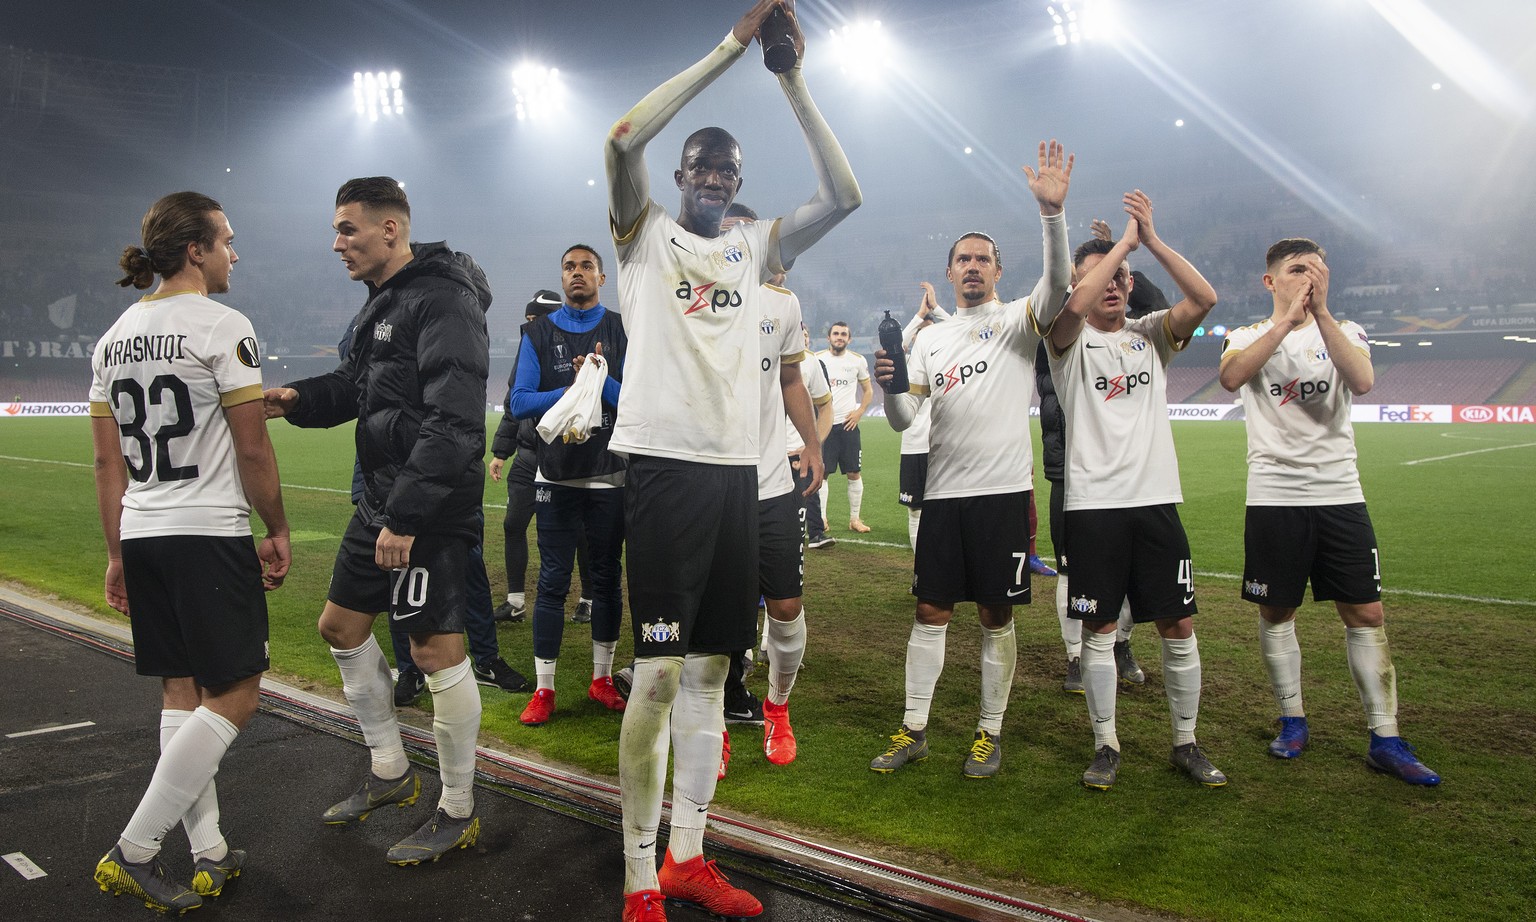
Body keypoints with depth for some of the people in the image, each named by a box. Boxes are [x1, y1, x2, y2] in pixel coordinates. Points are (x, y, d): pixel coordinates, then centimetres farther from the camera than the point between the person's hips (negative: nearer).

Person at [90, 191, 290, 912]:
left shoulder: (115, 337, 12)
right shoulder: (221, 326, -10)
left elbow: (108, 462, 13)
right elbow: (253, 452, -12)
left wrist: (118, 553, 18)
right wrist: (277, 530, 1)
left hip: (143, 537, 8)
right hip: (209, 535, -8)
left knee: (182, 692, 12)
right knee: (234, 696, 0)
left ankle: (210, 856, 17)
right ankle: (133, 852, 1)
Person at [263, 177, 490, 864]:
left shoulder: (442, 299, -16)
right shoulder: (382, 300, 16)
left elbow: (453, 422, -24)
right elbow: (355, 385, 24)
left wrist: (407, 515, -25)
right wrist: (298, 398, 3)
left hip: (432, 509, -11)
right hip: (381, 498, 11)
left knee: (436, 651, -5)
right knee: (341, 626, 18)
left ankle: (458, 813, 11)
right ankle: (389, 770, 34)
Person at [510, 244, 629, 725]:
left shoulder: (623, 331, 4)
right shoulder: (539, 333, 5)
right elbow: (520, 402, -3)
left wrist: (601, 379, -20)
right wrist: (573, 389, -15)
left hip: (610, 475, 1)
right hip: (557, 476, 0)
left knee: (607, 578, 9)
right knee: (553, 581, 0)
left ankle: (602, 678, 22)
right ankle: (544, 689, 8)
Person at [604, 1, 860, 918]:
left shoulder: (756, 247, 18)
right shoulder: (647, 232, 8)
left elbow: (844, 194, 8)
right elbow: (623, 140, -10)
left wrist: (794, 81, 4)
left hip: (738, 470, 5)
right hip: (666, 463, -5)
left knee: (709, 669, 8)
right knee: (659, 671, -7)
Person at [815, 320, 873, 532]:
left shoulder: (858, 361, 5)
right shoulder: (817, 359, 3)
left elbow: (868, 390, 13)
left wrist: (859, 411, -1)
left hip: (848, 423, 1)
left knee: (854, 473, 1)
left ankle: (855, 518, 10)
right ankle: (822, 518, 6)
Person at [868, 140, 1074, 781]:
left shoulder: (1018, 320, 3)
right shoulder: (929, 338, 14)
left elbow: (1058, 284, -20)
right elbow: (903, 420, 7)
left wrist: (1052, 211, -32)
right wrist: (887, 386, -14)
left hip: (1004, 490, -3)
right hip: (943, 491, 3)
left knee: (996, 615, 5)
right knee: (930, 611, 6)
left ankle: (990, 733, 18)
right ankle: (914, 731, 16)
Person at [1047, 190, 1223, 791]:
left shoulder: (1150, 335, 13)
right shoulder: (1070, 340, 3)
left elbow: (1204, 299, -4)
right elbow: (1076, 302, -20)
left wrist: (1152, 240, -8)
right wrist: (1125, 239, -10)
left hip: (1156, 499, 3)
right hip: (1093, 502, -3)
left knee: (1178, 626, 6)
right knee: (1099, 628, 3)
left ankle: (1186, 744, 21)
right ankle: (1106, 746, 17)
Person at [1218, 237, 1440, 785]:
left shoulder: (1345, 332, 8)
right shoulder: (1248, 337, 4)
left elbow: (1362, 381, -16)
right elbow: (1231, 376, -21)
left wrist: (1321, 312, -20)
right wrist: (1286, 319, -23)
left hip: (1340, 494, 1)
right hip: (1274, 497, -1)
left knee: (1366, 614, 1)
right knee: (1277, 611, 7)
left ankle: (1385, 739, 10)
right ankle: (1293, 720, 24)